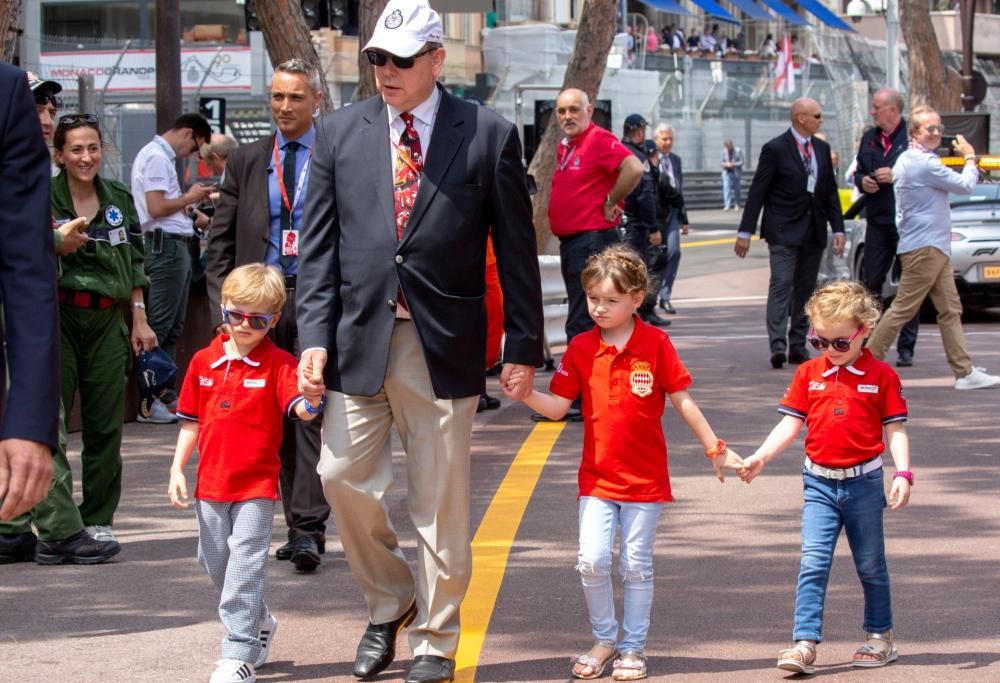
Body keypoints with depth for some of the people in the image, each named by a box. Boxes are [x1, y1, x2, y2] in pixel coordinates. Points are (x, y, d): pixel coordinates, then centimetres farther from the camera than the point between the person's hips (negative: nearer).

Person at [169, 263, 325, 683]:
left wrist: (311, 400, -45)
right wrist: (177, 469, 7)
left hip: (256, 484, -5)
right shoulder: (203, 362, 6)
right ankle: (259, 624, 37)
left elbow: (299, 409, -22)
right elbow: (192, 421, 12)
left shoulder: (279, 365, -7)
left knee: (244, 566, -11)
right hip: (211, 482, 5)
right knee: (215, 562, 15)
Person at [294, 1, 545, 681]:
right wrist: (315, 335, -2)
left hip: (444, 345, -2)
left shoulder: (488, 135, -1)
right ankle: (389, 601, 27)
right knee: (344, 476, 2)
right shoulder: (339, 133, 7)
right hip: (359, 338, 3)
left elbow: (516, 249, 1)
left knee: (441, 500, 3)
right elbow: (320, 243, 7)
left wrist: (524, 345, -1)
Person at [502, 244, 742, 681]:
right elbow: (557, 406, 0)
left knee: (636, 566, 5)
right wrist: (524, 394, -18)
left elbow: (682, 401, -1)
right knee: (592, 562, -5)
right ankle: (604, 640, 15)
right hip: (597, 477, 2)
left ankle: (633, 648, 18)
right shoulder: (581, 348, -1)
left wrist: (715, 449, 1)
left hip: (645, 478, -2)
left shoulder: (655, 344, -7)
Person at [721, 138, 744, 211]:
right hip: (727, 172, 2)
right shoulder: (724, 152, 6)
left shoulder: (738, 151, -3)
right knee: (726, 188, -13)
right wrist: (725, 164, -11)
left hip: (735, 172, -2)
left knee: (736, 189, 6)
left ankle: (737, 205, 23)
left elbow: (741, 162, -4)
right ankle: (727, 206, -19)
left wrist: (733, 164, -19)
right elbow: (722, 162, 13)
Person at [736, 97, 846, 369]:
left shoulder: (822, 149, 11)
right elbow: (757, 192, -7)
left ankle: (797, 346, 11)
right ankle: (778, 346, -22)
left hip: (814, 232, 6)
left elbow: (831, 192, 15)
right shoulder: (775, 149, -8)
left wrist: (838, 229, 6)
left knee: (805, 289, 7)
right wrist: (745, 232, -10)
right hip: (784, 230, -6)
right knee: (781, 285, -14)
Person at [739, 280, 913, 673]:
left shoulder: (881, 376, -3)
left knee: (870, 565, 11)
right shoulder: (809, 374, 3)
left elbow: (895, 430, -2)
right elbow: (790, 425, 3)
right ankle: (804, 642, -13)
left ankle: (879, 636, 26)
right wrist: (760, 458, -8)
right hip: (819, 484, 1)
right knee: (813, 562, -9)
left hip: (864, 482, -1)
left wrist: (902, 473, -13)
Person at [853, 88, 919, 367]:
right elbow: (858, 172, 22)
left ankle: (906, 347, 5)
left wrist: (897, 176, -19)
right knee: (871, 282, 5)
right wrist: (862, 181, 0)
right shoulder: (869, 139, 14)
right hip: (877, 221, 6)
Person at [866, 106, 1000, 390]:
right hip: (924, 247, -11)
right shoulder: (924, 163, -17)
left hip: (934, 248, 11)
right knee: (903, 309, -7)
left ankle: (965, 371, 7)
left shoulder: (905, 159, 14)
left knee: (950, 310, 8)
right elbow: (965, 185, -12)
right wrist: (970, 158, 4)